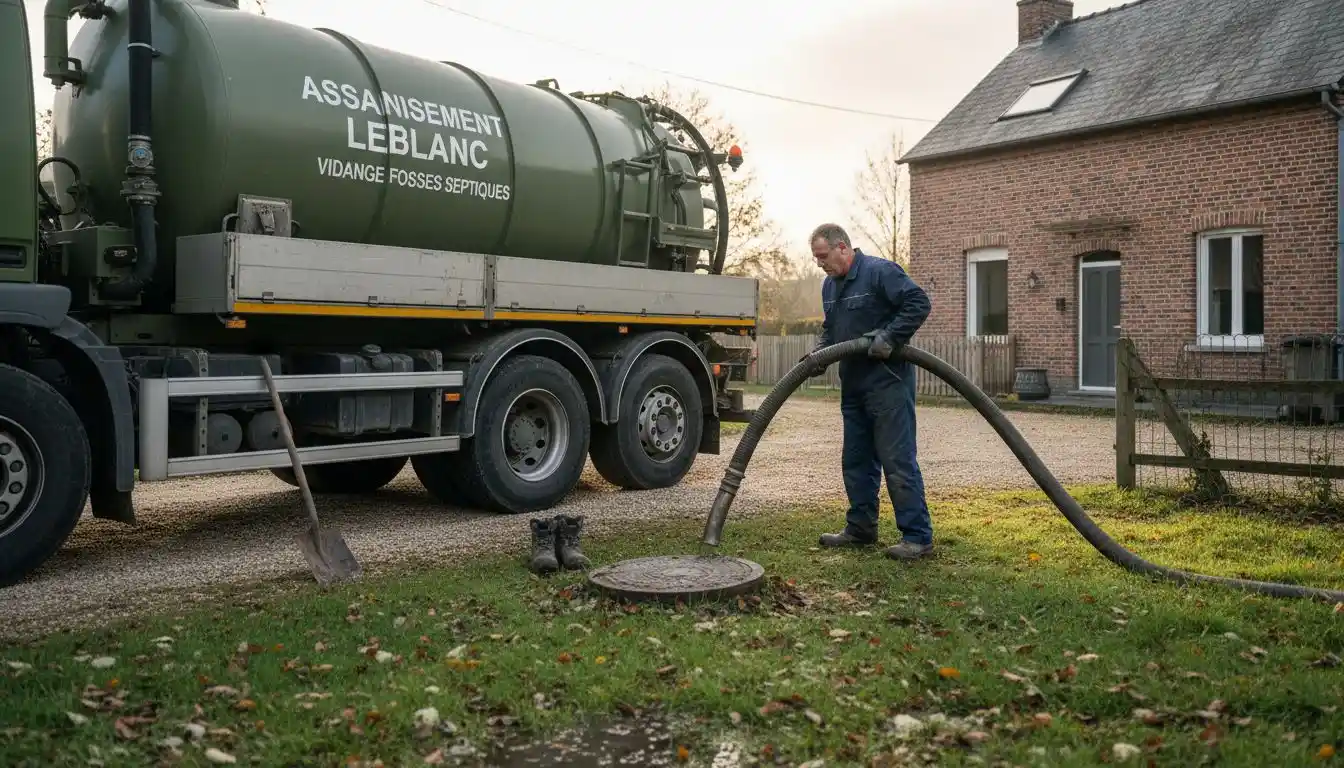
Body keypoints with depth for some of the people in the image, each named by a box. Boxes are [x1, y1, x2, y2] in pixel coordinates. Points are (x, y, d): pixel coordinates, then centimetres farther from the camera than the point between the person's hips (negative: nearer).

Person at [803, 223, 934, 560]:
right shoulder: (830, 285, 15)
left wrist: (890, 336, -24)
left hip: (888, 382, -9)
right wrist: (820, 351, 5)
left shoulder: (880, 272, -12)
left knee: (898, 460, -8)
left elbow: (919, 303, -18)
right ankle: (861, 529, 25)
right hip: (854, 384, 9)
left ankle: (918, 536, -3)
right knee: (856, 461, 14)